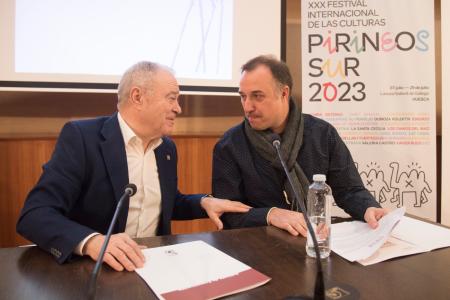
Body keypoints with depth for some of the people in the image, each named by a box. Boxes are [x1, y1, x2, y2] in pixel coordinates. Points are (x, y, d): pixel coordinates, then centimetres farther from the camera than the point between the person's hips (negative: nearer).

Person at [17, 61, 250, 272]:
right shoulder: (80, 136, -12)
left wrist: (204, 202, 1)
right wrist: (92, 241, -35)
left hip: (154, 264, 5)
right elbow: (36, 214, -19)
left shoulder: (167, 147, 7)